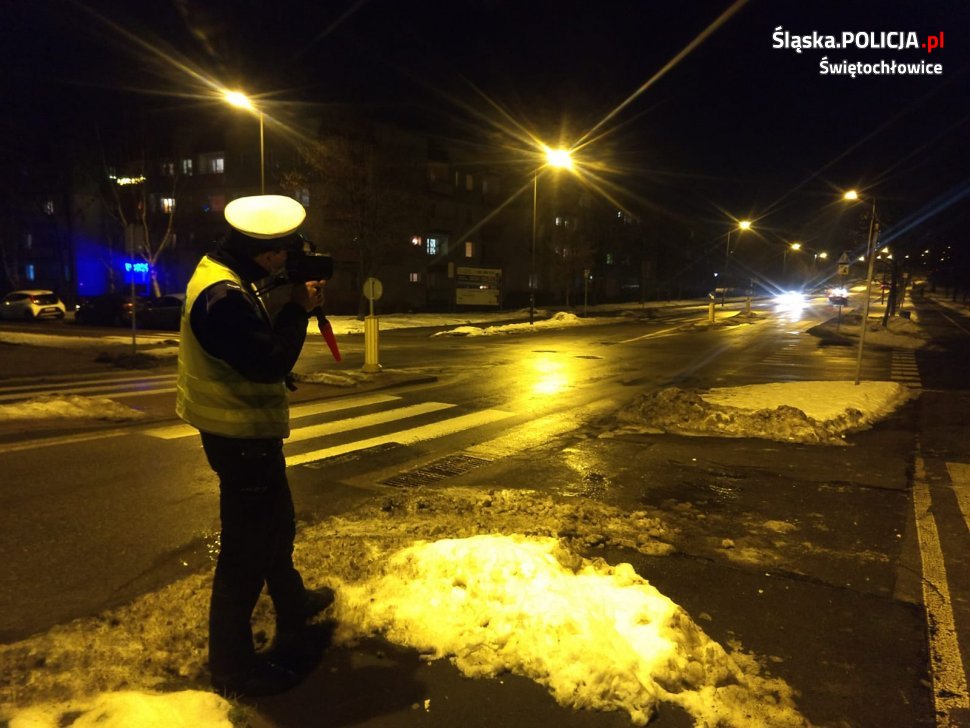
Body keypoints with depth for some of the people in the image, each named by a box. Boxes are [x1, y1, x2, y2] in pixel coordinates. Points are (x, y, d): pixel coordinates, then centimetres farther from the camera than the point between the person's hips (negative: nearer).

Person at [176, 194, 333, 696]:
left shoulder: (228, 281, 8)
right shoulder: (222, 295, -25)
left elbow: (261, 341, 10)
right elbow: (270, 363, -28)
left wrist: (295, 304, -3)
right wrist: (299, 307, -16)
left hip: (246, 429, 11)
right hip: (241, 435, -11)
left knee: (276, 524, 26)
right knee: (246, 548, 0)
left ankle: (293, 607, 47)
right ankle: (233, 666, 15)